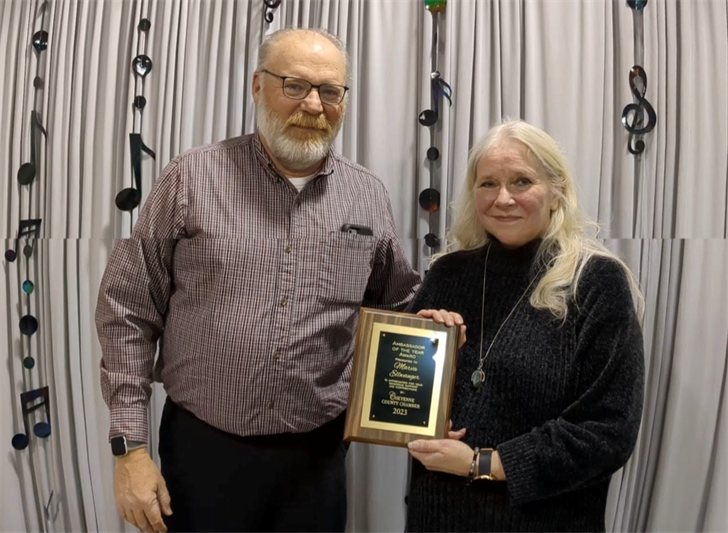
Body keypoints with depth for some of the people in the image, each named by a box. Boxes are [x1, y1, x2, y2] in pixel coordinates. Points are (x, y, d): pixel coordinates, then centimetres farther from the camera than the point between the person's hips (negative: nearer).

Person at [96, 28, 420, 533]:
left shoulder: (369, 195, 1)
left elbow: (397, 303, 14)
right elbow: (128, 311, -4)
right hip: (203, 446, -2)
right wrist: (131, 447, -6)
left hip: (317, 454, 3)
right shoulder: (193, 178, -7)